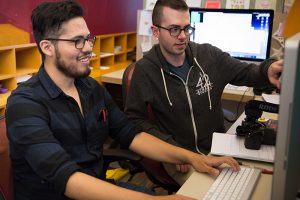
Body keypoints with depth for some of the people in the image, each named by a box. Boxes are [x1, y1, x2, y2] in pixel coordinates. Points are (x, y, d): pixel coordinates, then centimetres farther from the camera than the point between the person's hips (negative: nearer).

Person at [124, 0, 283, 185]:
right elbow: (135, 119, -6)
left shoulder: (209, 55, -2)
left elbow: (247, 73, 3)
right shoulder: (145, 69, -9)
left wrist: (267, 70, -23)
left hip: (218, 147, 4)